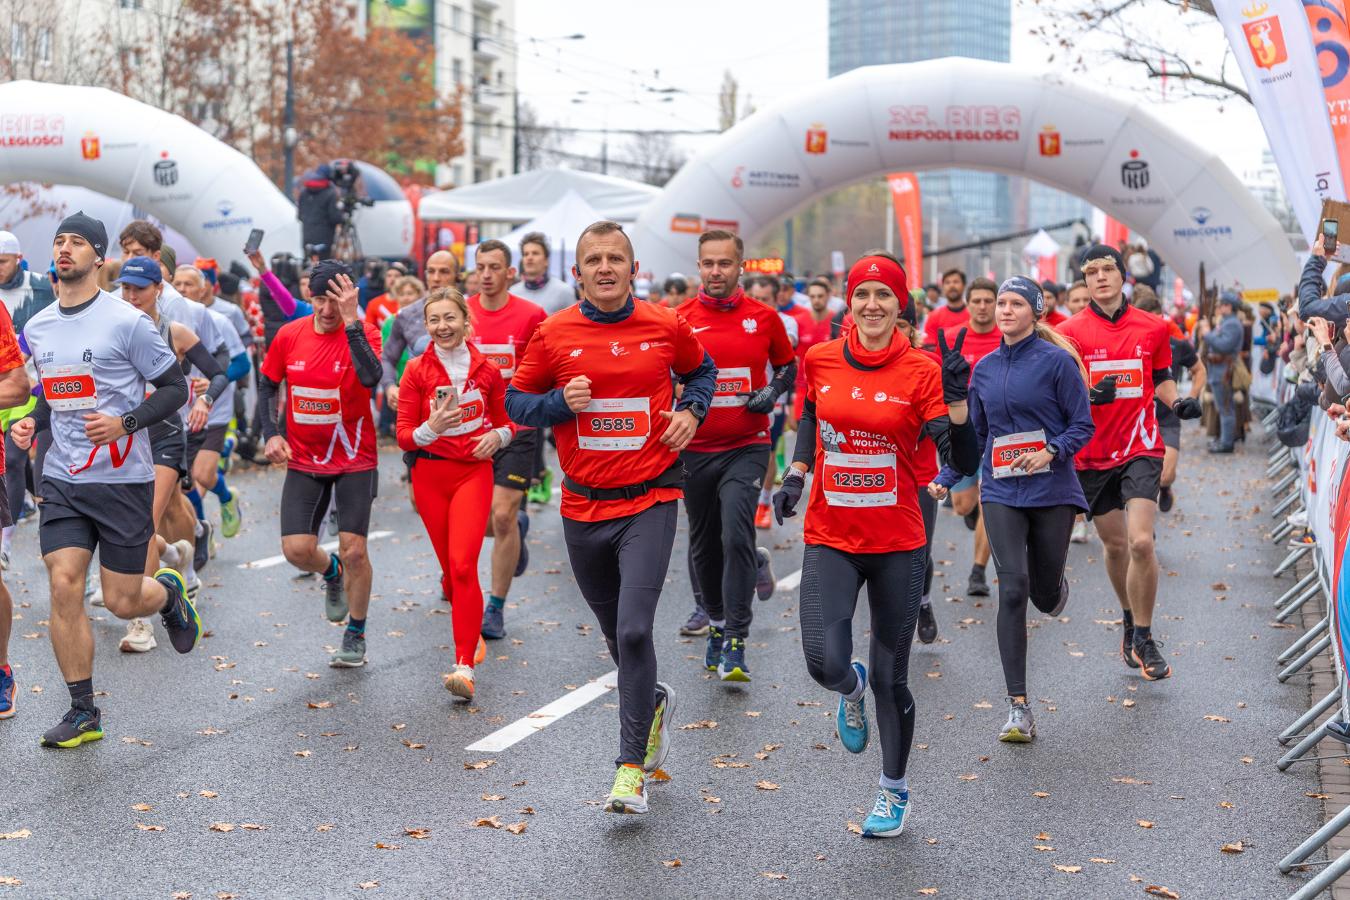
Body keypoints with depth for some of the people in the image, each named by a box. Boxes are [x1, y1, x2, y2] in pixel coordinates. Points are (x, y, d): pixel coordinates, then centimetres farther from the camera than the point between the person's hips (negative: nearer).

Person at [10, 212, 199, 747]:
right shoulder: (37, 329, 9)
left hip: (123, 478, -4)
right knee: (64, 586, -7)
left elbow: (175, 387, -6)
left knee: (122, 602, 0)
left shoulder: (126, 322, -9)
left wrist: (125, 423, -20)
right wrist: (32, 422, 3)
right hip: (62, 479, 4)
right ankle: (82, 713, 4)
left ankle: (170, 593, 37)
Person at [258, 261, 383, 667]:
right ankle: (332, 573, 30)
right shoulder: (289, 335, -2)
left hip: (354, 461, -3)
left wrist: (351, 322, -35)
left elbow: (370, 377, -33)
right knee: (296, 549, -7)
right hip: (303, 462, 3)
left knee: (354, 551, -7)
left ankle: (355, 635, 14)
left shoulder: (362, 333, -12)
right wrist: (271, 433, 0)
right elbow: (267, 385, 13)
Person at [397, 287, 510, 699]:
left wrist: (497, 435, -10)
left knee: (463, 565, -17)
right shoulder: (417, 370, -3)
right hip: (430, 475, 2)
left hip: (474, 471, -1)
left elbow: (506, 421, 13)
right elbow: (404, 437, -4)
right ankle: (471, 630, 42)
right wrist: (432, 427, -24)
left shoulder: (487, 369, 0)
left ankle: (465, 667, -19)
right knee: (451, 569, 11)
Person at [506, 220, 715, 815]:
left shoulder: (666, 327, -1)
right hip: (583, 506, 2)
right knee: (615, 633, 16)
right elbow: (516, 401, 6)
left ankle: (631, 766, -6)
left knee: (633, 630, -15)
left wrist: (691, 410, -1)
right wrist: (561, 402, -13)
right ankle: (654, 702, 47)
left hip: (649, 502, -2)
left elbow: (701, 369, 19)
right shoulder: (554, 334, -2)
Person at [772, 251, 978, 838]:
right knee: (824, 663, -17)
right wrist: (796, 473, 8)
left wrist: (956, 397, -26)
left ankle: (894, 790, 29)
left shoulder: (921, 372, -8)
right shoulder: (819, 360, -1)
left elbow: (964, 463, -13)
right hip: (829, 540, 1)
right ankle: (851, 690, 23)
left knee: (890, 679, 5)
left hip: (898, 543, -1)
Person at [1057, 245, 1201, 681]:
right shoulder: (1070, 332, -2)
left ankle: (1143, 640, 0)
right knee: (1114, 544, 12)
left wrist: (1178, 402, -3)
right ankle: (1130, 621, 36)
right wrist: (1090, 395, -24)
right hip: (1092, 454, 1)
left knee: (1140, 542, -15)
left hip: (1140, 448, 0)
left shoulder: (1153, 328, 3)